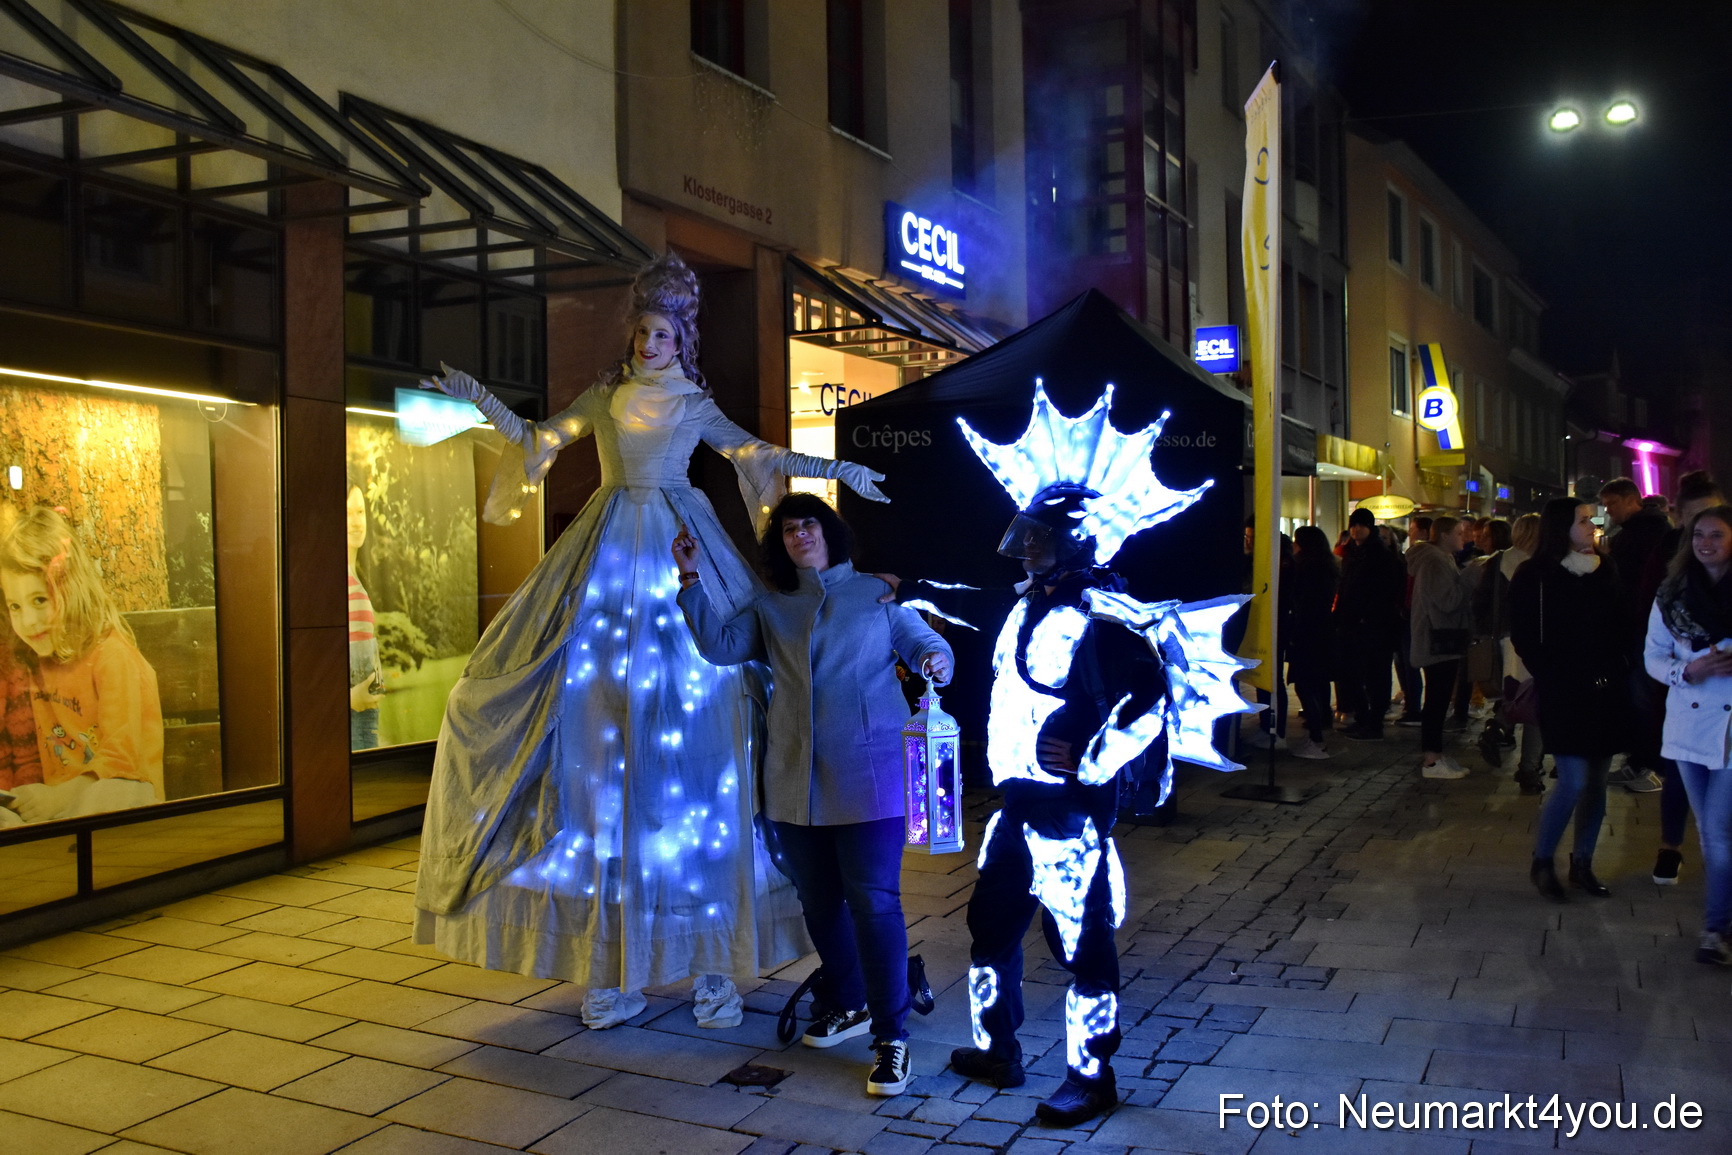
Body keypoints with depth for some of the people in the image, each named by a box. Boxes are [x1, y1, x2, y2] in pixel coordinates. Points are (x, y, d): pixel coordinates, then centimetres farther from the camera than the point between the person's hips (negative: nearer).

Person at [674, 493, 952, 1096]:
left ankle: (890, 1035, -1)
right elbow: (719, 645, 3)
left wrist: (935, 660, -17)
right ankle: (847, 1004, 35)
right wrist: (692, 580, -4)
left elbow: (926, 643, 6)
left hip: (867, 778, -4)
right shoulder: (770, 609, 14)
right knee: (819, 903, 15)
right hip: (795, 781, 4)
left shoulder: (877, 594, 7)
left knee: (873, 903, -9)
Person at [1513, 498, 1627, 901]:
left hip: (1606, 691, 6)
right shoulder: (1535, 576, -6)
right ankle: (1542, 862, 7)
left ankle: (1582, 865, 21)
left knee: (1597, 781, 9)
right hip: (1565, 695, -5)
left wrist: (1622, 674, 2)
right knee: (1574, 782, -10)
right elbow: (1524, 637, -7)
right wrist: (1551, 679, -12)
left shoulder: (1606, 569, 10)